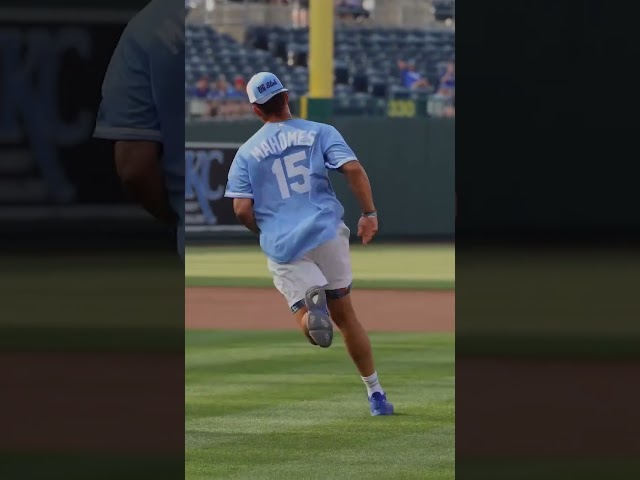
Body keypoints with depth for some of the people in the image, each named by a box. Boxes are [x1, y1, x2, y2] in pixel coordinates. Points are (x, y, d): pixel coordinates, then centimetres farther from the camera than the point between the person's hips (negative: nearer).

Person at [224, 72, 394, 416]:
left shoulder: (247, 153, 10)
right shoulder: (320, 132, 8)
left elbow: (242, 210, 1)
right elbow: (353, 169, -8)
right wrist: (369, 213, -1)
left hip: (282, 245, 0)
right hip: (327, 233, 0)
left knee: (306, 319, 0)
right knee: (344, 314, 12)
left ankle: (311, 303, -37)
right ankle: (375, 394, 9)